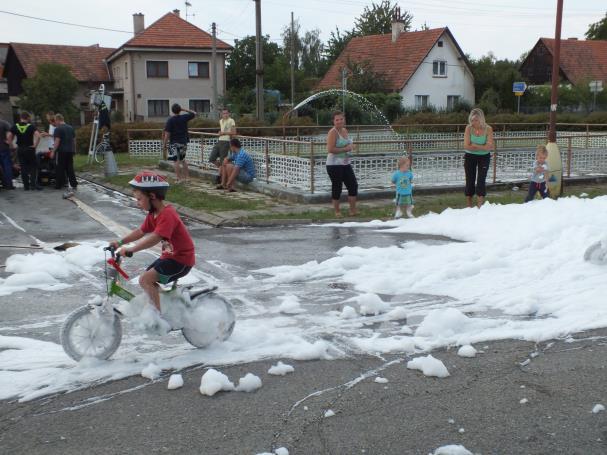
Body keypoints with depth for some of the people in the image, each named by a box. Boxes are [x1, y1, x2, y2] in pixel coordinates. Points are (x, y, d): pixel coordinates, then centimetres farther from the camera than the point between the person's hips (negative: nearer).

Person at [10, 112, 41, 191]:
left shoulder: (15, 126, 1)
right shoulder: (31, 126, -8)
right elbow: (38, 136, -22)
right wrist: (35, 145, -12)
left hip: (20, 149, 3)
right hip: (29, 149, -3)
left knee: (23, 167, 8)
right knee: (33, 167, 6)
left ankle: (26, 185, 10)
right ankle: (33, 184, -4)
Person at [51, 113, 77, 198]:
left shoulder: (58, 129, -10)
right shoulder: (70, 128, 13)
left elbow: (57, 141, -16)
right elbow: (74, 139, 16)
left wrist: (53, 151, -13)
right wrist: (74, 149, 23)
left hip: (62, 151, -6)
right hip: (70, 150, 7)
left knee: (60, 169, 1)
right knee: (70, 168, 8)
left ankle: (59, 185, 7)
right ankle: (74, 185, 4)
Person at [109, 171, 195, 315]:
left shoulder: (167, 214, -25)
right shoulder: (153, 213, 6)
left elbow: (154, 238, -36)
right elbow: (141, 231, 14)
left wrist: (131, 249, -38)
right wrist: (120, 242, 6)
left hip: (181, 259, -10)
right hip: (170, 255, 10)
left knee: (145, 280, -18)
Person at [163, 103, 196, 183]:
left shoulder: (170, 120, -10)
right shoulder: (184, 117, -1)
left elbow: (167, 133, -13)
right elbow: (194, 114, 16)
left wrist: (164, 144, -7)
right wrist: (184, 110, 13)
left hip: (174, 143, -4)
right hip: (183, 141, 4)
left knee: (177, 161, -2)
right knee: (183, 160, 19)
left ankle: (178, 178, -4)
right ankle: (186, 177, 20)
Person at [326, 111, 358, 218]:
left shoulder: (345, 131, 11)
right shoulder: (333, 132, -14)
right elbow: (330, 149, -24)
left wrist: (351, 147, 6)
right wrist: (345, 149, -19)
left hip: (346, 164, 8)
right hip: (334, 165, -8)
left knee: (353, 185, 7)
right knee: (337, 187, 1)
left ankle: (353, 210, 17)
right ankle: (337, 211, 14)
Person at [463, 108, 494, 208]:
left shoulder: (488, 129, -12)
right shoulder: (469, 128, -10)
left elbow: (489, 147, -20)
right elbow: (466, 146, -18)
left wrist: (475, 145, -19)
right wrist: (482, 147, -16)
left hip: (484, 157, -1)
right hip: (470, 157, 1)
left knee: (481, 181, -10)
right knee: (470, 181, 5)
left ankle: (480, 207, -10)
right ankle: (469, 207, 16)